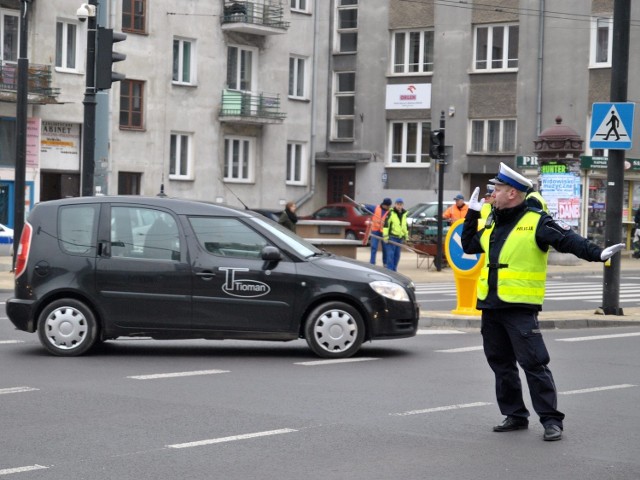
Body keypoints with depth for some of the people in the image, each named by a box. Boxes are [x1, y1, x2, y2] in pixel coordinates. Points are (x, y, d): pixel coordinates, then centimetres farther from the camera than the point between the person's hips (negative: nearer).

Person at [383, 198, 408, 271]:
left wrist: (406, 235, 25)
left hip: (400, 237, 6)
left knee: (397, 255, 9)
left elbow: (405, 225, 27)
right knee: (390, 254, -12)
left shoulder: (404, 214, 14)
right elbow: (386, 224, -11)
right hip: (391, 236, -6)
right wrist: (385, 236, -17)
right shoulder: (391, 213, -6)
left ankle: (394, 269, 17)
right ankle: (389, 270, -14)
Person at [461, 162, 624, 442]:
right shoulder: (491, 223, 14)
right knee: (501, 364, 12)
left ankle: (551, 420, -3)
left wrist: (598, 253, -31)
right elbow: (469, 245, 28)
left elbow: (567, 240, -17)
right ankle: (515, 416, 22)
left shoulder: (536, 222, -8)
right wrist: (472, 215, 21)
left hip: (520, 307, -8)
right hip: (491, 307, 8)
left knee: (533, 364, -9)